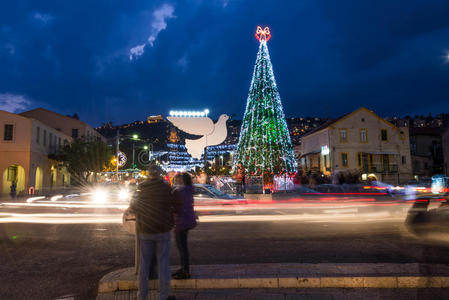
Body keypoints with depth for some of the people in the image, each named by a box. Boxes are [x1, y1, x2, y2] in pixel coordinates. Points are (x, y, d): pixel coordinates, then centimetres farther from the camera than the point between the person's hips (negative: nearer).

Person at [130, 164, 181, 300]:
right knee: (163, 263, 6)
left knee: (144, 263, 13)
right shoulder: (166, 188, -9)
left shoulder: (140, 190, -2)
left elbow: (133, 206, 13)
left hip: (145, 231, 2)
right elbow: (178, 206, -3)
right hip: (163, 231, -2)